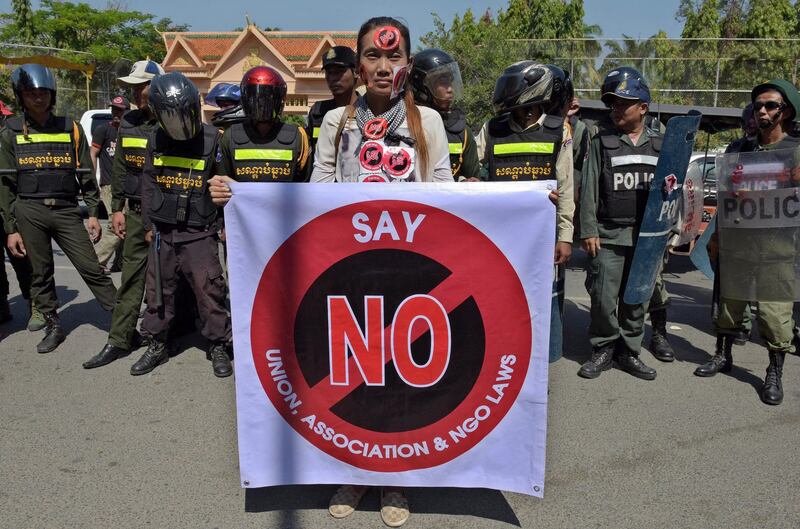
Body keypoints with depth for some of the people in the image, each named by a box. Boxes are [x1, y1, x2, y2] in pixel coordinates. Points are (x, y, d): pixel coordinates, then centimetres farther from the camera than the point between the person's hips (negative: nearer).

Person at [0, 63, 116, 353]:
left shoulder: (71, 128, 6)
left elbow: (87, 175, 9)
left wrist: (93, 213, 3)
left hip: (66, 210, 0)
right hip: (29, 212, 1)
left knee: (91, 269, -3)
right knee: (40, 274, 7)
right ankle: (53, 327, 21)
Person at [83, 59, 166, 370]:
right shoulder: (128, 124, 10)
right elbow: (119, 169, 15)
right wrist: (117, 208, 11)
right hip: (135, 213, 5)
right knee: (131, 277, 8)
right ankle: (119, 340, 13)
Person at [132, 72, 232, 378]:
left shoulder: (212, 139, -8)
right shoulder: (156, 140, 4)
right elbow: (148, 184, 10)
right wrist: (148, 224, 9)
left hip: (199, 232, -4)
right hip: (163, 231, 4)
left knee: (209, 289, -3)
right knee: (159, 289, 13)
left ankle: (218, 345, 13)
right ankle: (157, 344, 28)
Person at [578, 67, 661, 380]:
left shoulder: (659, 145, 11)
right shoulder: (602, 142, 4)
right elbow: (589, 189, -1)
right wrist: (588, 231, -8)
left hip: (647, 237, 3)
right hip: (608, 235, -2)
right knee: (604, 298, -4)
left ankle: (628, 352, 21)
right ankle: (603, 350, 14)